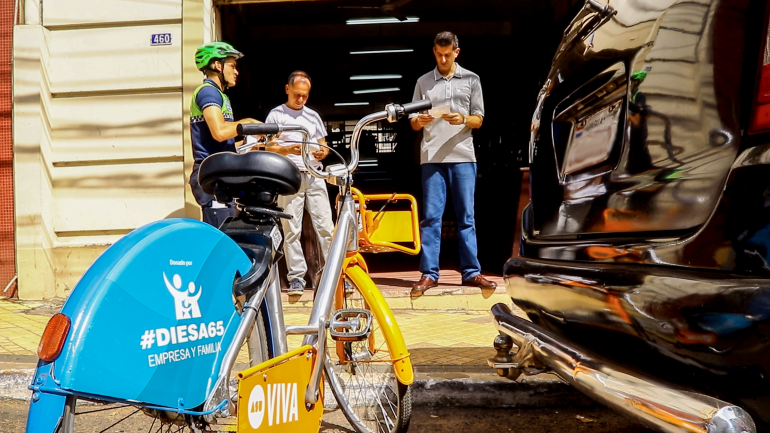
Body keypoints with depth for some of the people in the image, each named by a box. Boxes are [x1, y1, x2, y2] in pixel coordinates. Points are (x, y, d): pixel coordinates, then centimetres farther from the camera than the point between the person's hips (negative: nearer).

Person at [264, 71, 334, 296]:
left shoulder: (313, 116, 18)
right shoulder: (276, 114, 7)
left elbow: (323, 144, 20)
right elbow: (268, 149, 2)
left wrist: (322, 152, -4)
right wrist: (289, 149, -17)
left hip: (314, 175, 3)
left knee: (325, 226, -3)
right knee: (291, 230, -3)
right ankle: (296, 277, 3)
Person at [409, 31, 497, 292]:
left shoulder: (471, 79, 11)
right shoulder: (423, 82, 13)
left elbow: (479, 120, 9)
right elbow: (413, 123, 12)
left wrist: (463, 119, -12)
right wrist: (420, 121, -11)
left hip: (463, 156, 0)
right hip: (432, 157, 0)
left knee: (466, 217, 2)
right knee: (431, 217, -2)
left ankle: (471, 272, 6)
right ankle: (429, 274, 1)